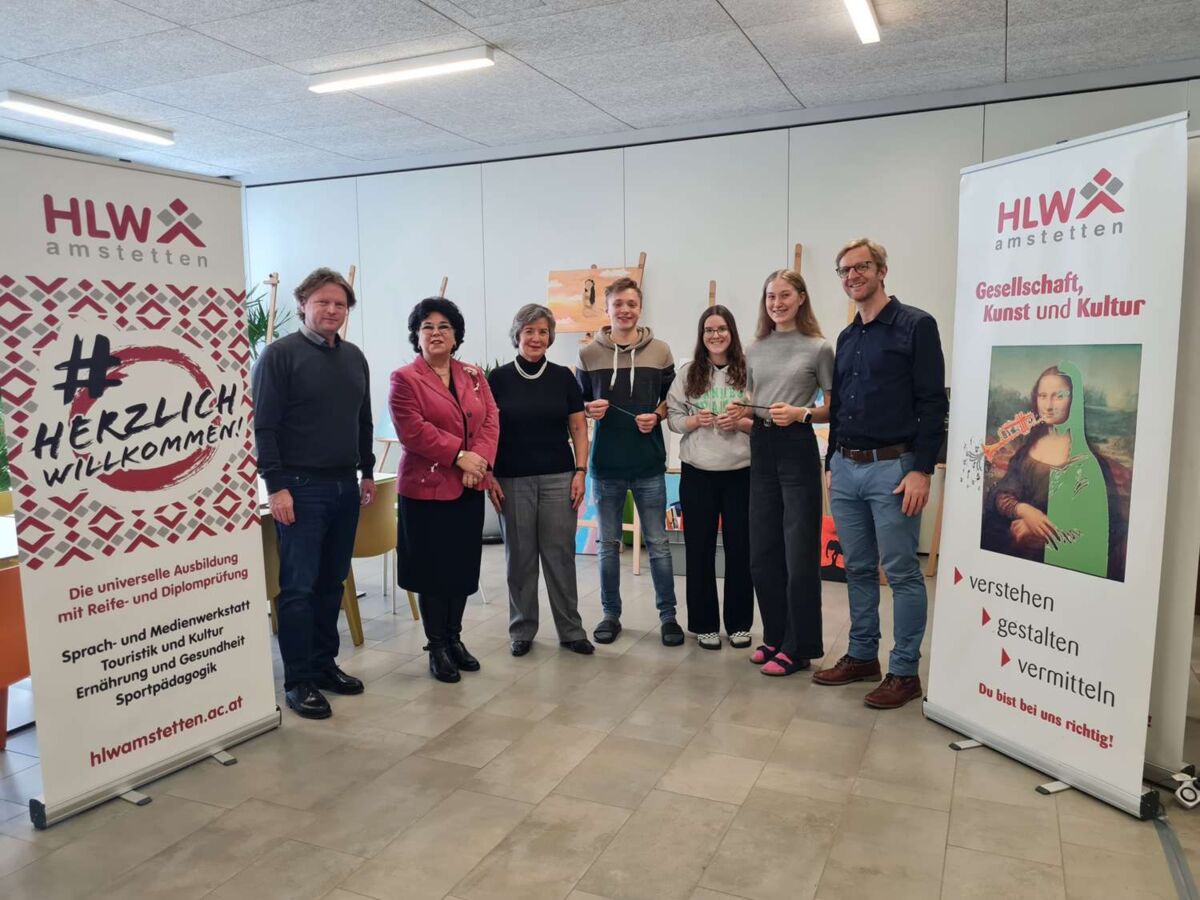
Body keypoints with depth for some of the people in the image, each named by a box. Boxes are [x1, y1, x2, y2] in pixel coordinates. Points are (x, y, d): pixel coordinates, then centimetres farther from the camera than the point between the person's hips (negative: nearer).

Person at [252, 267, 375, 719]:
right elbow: (264, 426, -10)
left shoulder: (354, 357, 13)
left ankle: (324, 664, 24)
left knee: (332, 583, 12)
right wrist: (276, 486, -15)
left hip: (345, 486, 6)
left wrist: (367, 471, 16)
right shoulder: (280, 354, -6)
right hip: (301, 487, -6)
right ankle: (298, 680, 6)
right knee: (299, 587, -2)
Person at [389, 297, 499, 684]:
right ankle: (436, 647, 17)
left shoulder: (474, 376, 12)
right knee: (432, 569, 3)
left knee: (464, 566, 10)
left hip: (469, 488, 5)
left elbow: (491, 420, 4)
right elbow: (413, 430, -15)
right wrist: (459, 455, -18)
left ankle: (454, 638, 26)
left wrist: (480, 457, -14)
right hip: (427, 487, -5)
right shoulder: (405, 379, -4)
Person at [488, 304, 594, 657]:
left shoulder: (563, 377, 4)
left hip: (558, 479, 1)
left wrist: (580, 472, -2)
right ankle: (522, 630, 21)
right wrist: (488, 476, -4)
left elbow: (579, 428, 6)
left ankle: (571, 629, 16)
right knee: (520, 556, 7)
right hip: (513, 481, 0)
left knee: (560, 554, 4)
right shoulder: (498, 378, 1)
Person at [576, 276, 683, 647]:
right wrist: (589, 409, -11)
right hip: (605, 464, 1)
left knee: (657, 543, 6)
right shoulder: (589, 354, 1)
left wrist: (657, 415, -10)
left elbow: (673, 398, 9)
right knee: (608, 544, 11)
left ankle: (668, 614, 19)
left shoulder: (659, 351, 1)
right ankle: (611, 614, 25)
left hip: (648, 464, -1)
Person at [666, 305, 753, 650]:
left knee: (740, 548, 7)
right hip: (697, 473, 1)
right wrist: (695, 421, -13)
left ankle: (739, 623, 23)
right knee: (699, 549, 8)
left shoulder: (748, 371, -2)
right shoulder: (688, 372, 4)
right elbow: (672, 417, 5)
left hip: (741, 472, -1)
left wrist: (740, 422, -16)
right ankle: (704, 623, 22)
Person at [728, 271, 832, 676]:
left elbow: (834, 408, -2)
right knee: (762, 552, 10)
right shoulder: (756, 349, 12)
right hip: (761, 449, 6)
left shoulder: (818, 348, -2)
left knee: (798, 553, -1)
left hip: (797, 449, -5)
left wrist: (800, 414, -19)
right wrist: (740, 411, -2)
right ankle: (774, 637, 25)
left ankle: (798, 648, 11)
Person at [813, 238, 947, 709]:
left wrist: (922, 470, -16)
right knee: (858, 569, 13)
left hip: (892, 467, -7)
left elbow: (933, 403, -10)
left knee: (902, 572, 1)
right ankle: (862, 656, 25)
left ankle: (904, 672, 11)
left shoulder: (915, 325, -5)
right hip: (846, 468, 7)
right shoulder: (846, 337, 16)